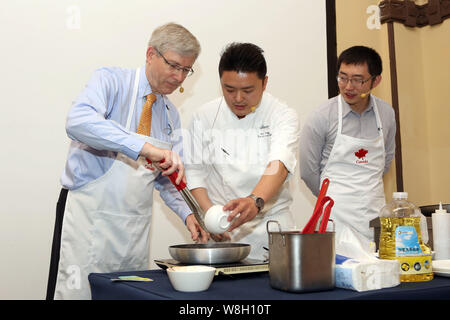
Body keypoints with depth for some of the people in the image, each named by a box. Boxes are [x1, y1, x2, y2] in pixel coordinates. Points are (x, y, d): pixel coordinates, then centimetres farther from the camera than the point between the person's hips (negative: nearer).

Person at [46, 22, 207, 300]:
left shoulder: (171, 115, 11)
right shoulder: (112, 81, -7)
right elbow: (78, 121, -28)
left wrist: (187, 212, -3)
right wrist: (145, 146, -37)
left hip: (136, 223, 6)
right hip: (89, 215, -5)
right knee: (79, 293, -1)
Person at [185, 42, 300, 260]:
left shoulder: (283, 116, -3)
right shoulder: (204, 117, 4)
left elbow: (278, 165, -19)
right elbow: (194, 171, 3)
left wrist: (255, 201, -37)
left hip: (270, 226, 0)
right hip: (222, 228, 1)